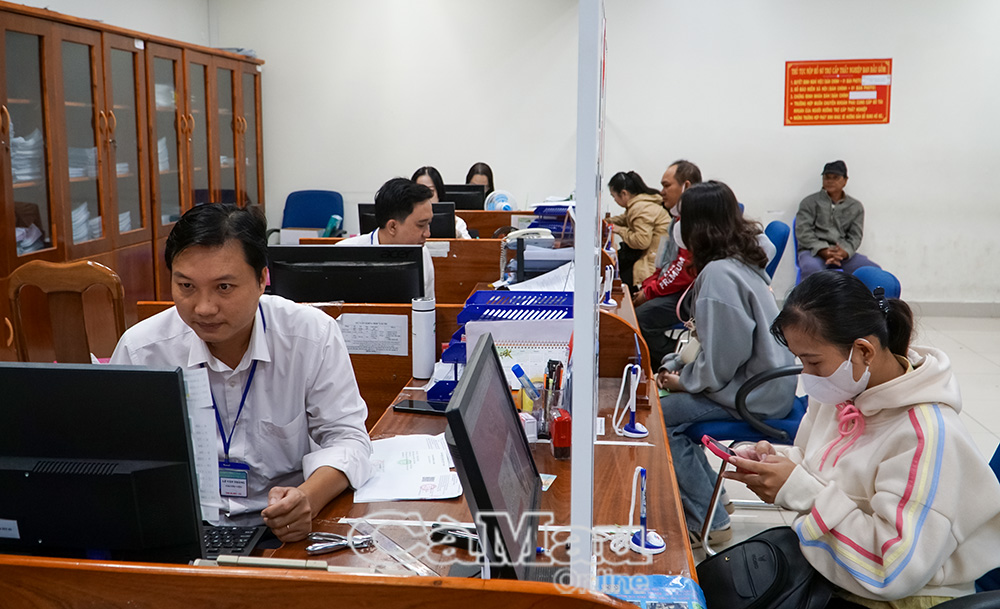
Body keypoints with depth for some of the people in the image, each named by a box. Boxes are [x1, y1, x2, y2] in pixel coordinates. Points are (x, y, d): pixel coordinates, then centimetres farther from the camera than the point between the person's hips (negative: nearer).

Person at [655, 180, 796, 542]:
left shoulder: (719, 275, -23)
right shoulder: (742, 262, 8)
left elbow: (720, 359, -24)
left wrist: (683, 381, -8)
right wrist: (675, 364, 8)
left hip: (757, 396, -10)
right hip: (766, 380, 10)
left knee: (659, 415, -11)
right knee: (669, 398, 12)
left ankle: (707, 522, 0)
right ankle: (707, 496, 20)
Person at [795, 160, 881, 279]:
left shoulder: (856, 207, 18)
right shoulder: (810, 202, 10)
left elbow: (855, 236, 9)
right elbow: (802, 231, -1)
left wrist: (844, 252, -15)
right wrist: (823, 251, -17)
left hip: (843, 253, 3)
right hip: (814, 251, -3)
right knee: (812, 268, -40)